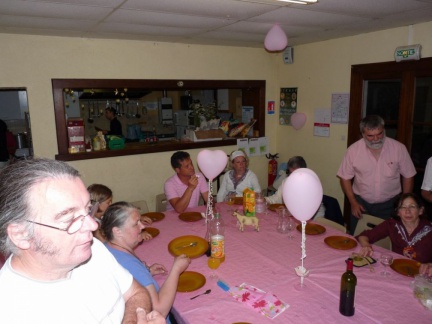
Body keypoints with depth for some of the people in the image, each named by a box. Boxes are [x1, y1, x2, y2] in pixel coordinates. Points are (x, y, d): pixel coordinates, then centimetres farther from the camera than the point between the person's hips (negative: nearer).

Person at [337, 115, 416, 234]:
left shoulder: (399, 148, -9)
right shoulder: (353, 150, -10)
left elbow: (408, 176, 1)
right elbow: (345, 178, -2)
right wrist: (353, 202, -6)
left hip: (390, 205, 0)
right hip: (361, 203, 0)